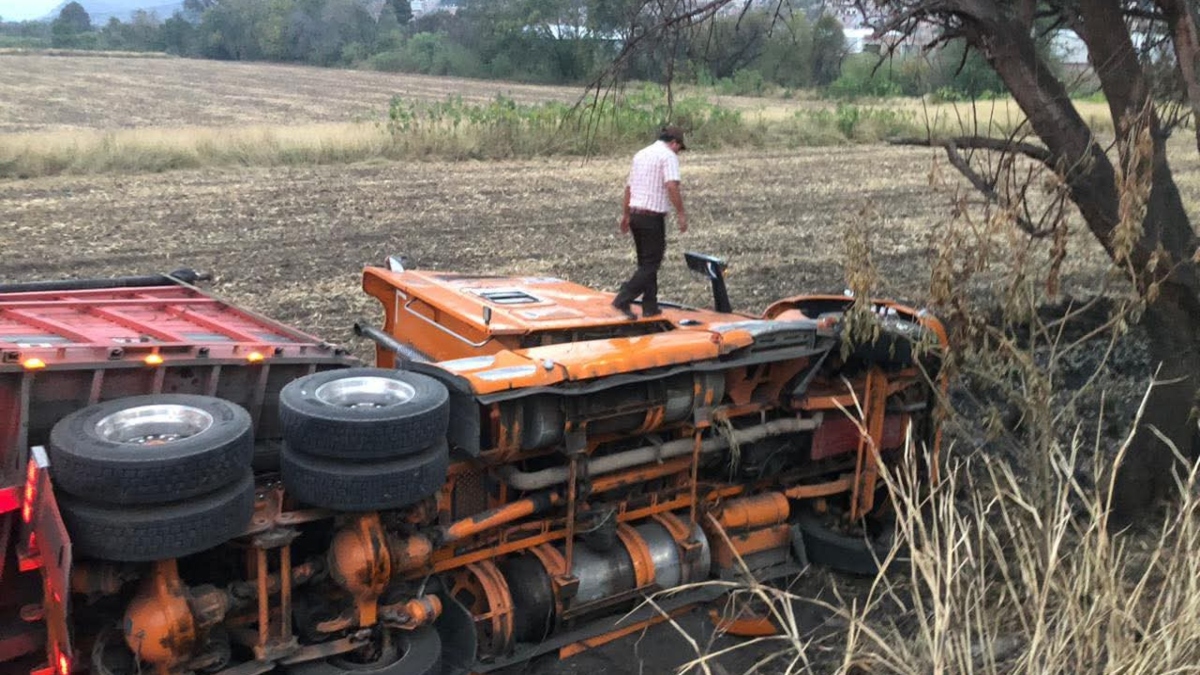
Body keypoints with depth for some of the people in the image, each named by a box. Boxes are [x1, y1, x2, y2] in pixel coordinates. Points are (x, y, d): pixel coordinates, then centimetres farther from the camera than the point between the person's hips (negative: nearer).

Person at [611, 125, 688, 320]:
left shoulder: (641, 154, 16)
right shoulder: (668, 156, -8)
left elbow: (629, 187, 20)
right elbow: (672, 186, -23)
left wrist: (626, 214, 26)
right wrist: (681, 213, -20)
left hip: (635, 214, 8)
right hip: (653, 216, -8)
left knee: (646, 262, 15)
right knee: (650, 264, -2)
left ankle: (650, 307, 15)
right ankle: (623, 300, -11)